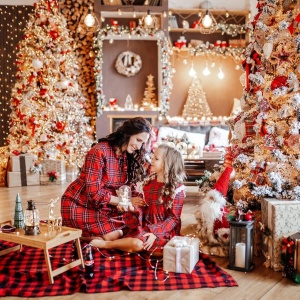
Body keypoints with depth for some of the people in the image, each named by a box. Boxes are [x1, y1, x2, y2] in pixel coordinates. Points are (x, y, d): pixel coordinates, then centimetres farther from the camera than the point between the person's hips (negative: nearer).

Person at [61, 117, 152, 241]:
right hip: (78, 205, -7)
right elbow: (94, 193, -22)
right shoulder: (99, 152, -22)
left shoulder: (130, 157, 0)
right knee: (114, 235, -19)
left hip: (103, 206, 7)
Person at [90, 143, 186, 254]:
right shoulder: (149, 183, 7)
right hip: (146, 227, 6)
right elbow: (144, 207, 10)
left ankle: (105, 244, -10)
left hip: (164, 232, -6)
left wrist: (155, 233, -24)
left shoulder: (177, 189, -12)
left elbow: (174, 218, -13)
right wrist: (132, 208, -12)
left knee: (138, 244, -26)